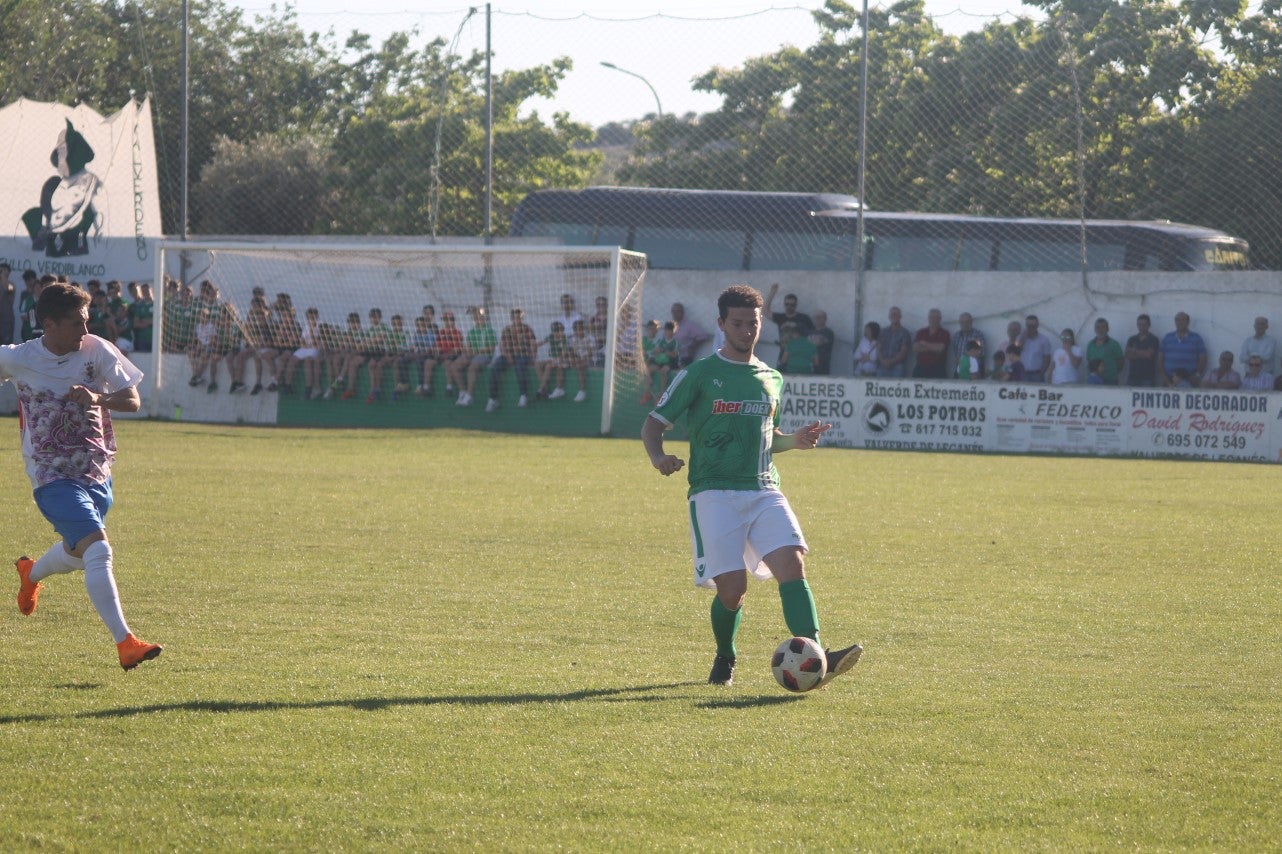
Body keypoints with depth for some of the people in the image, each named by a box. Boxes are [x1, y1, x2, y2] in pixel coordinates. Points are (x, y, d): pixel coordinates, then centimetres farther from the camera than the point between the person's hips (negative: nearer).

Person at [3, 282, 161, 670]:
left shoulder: (98, 351, -6)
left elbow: (133, 401, -7)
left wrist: (99, 398, -25)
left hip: (96, 471, 5)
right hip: (53, 475, -5)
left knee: (77, 553, 24)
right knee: (98, 551, -22)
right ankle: (125, 643, -24)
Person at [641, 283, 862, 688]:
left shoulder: (771, 379, 17)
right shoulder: (698, 375, 2)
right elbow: (653, 424, 4)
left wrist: (794, 441, 9)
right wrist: (658, 457, -17)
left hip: (764, 491, 4)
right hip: (715, 494, -4)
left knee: (792, 564, -19)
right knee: (732, 588, -12)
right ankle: (724, 661, 18)